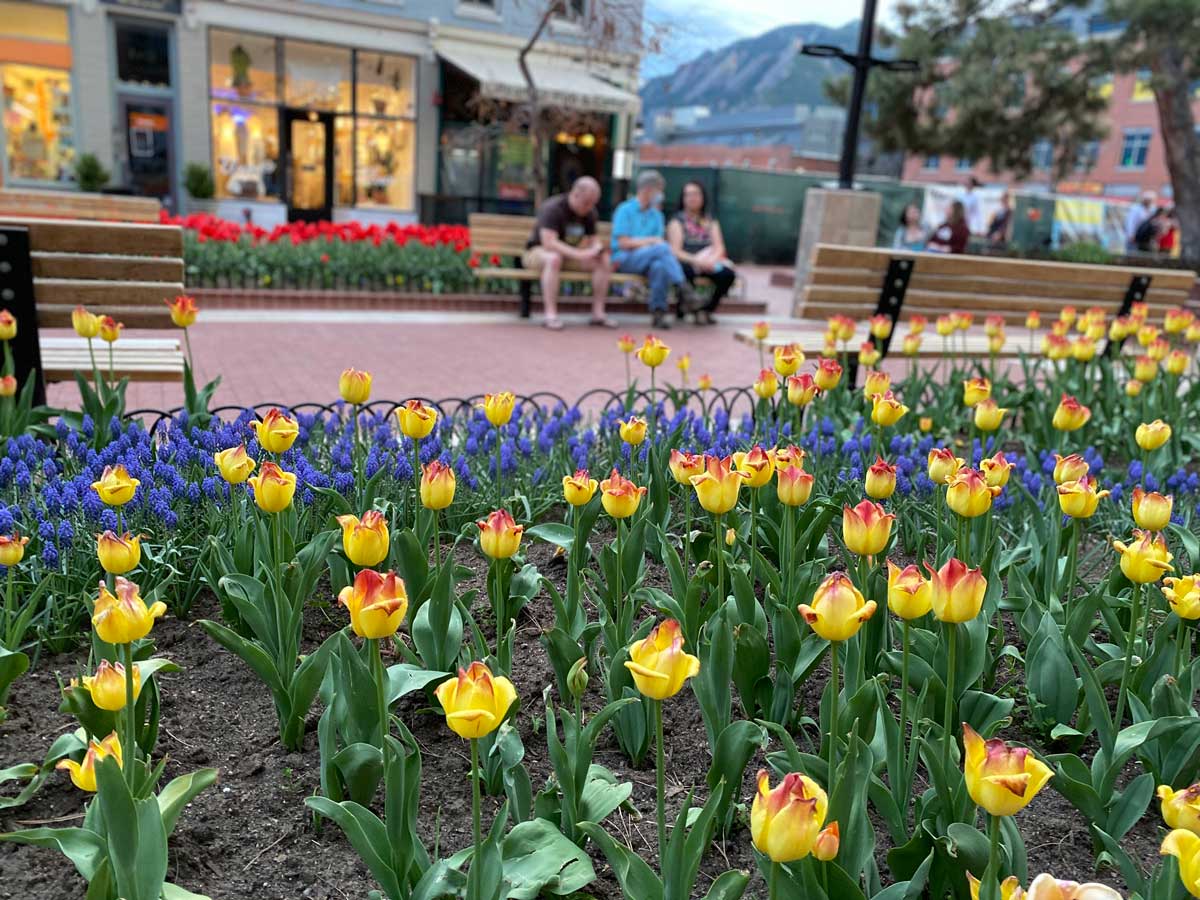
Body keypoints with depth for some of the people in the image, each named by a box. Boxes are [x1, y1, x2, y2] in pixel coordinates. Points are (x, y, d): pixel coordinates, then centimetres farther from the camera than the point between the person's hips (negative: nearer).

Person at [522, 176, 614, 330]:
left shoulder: (589, 212, -1)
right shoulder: (553, 208, -22)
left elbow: (593, 239, 8)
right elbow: (549, 243, -32)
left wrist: (597, 248, -18)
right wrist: (578, 254, -39)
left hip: (568, 255, 6)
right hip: (537, 253, -6)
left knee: (604, 260, -14)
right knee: (554, 258, -41)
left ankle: (598, 313, -13)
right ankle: (550, 315, -41)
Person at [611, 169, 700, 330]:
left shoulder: (657, 215, 17)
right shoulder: (625, 210, 1)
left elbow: (658, 242, 8)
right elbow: (623, 243, -7)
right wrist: (649, 241, -8)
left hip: (647, 260, 4)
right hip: (624, 259, -4)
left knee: (660, 265, -35)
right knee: (662, 248, -30)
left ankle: (658, 311, -33)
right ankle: (683, 288, -34)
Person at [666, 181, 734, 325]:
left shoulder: (711, 221, 18)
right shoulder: (677, 221, 6)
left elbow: (719, 247, 6)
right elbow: (675, 251, -7)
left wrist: (711, 260, -17)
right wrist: (696, 260, -22)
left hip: (708, 263, 4)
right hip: (686, 262, -4)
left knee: (728, 274, -27)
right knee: (687, 271, -40)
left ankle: (706, 310, -7)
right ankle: (682, 308, -11)